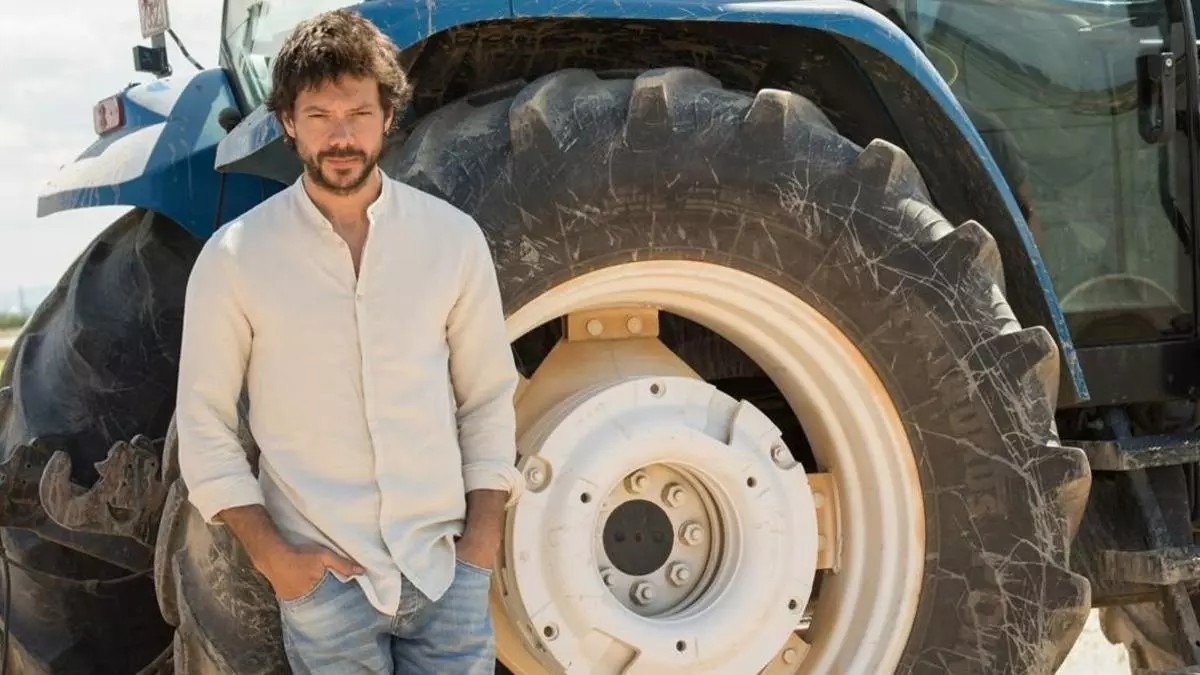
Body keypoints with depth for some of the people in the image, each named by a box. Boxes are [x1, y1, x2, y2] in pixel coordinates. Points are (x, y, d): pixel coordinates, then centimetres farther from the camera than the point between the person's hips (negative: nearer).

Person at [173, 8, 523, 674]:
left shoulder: (454, 239, 1)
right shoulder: (234, 257, -4)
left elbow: (488, 398, 6)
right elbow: (204, 424, 0)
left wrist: (481, 542, 0)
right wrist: (269, 553, -7)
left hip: (445, 571, 2)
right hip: (322, 579, -1)